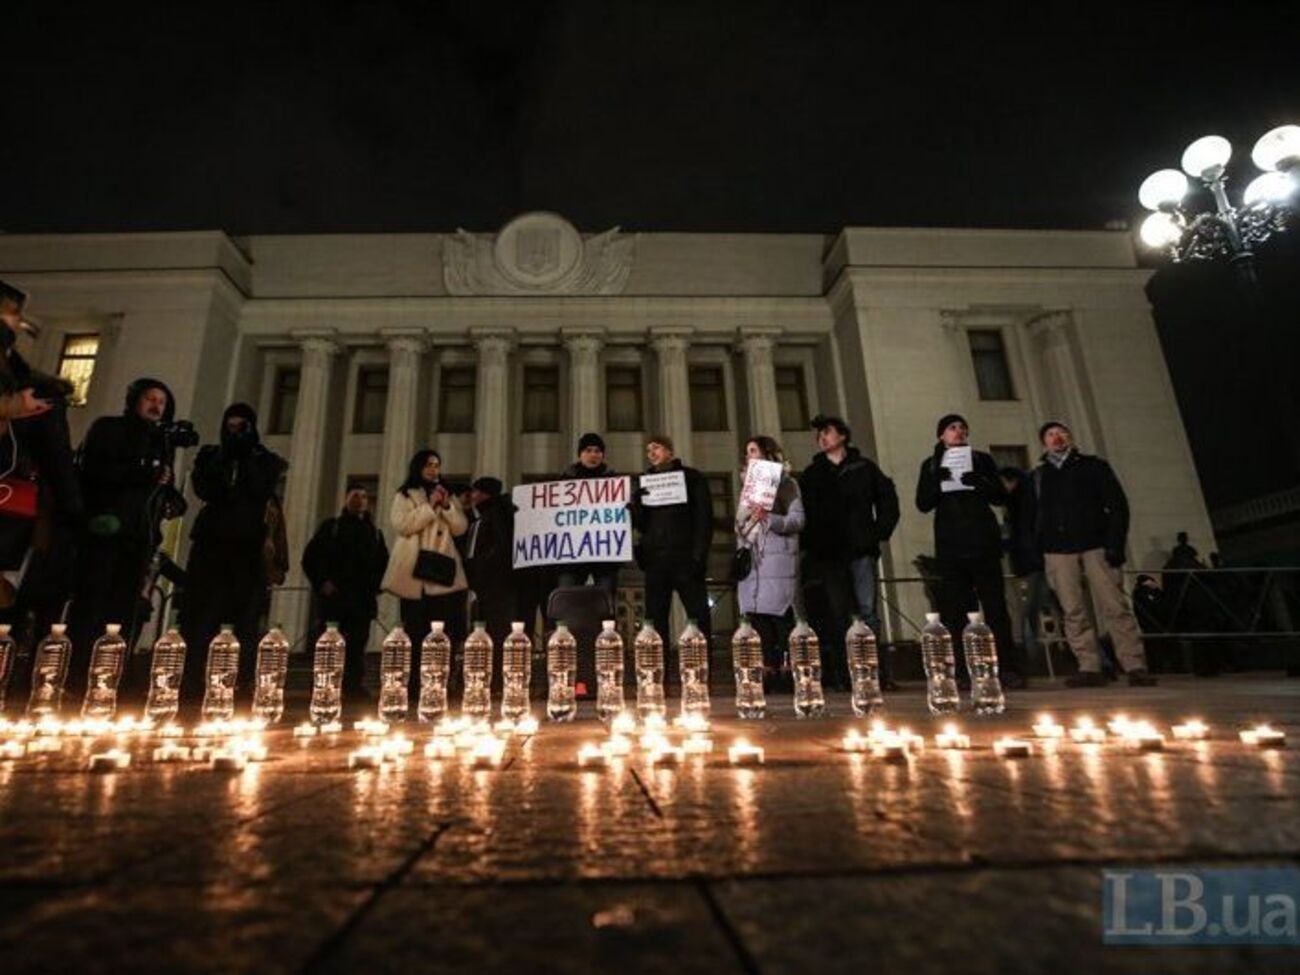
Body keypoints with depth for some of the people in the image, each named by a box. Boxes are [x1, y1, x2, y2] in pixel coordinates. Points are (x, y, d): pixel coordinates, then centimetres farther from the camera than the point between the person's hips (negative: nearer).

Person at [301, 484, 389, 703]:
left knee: (357, 646, -2)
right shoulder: (331, 526, 9)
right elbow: (310, 557, 4)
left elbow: (383, 563, 21)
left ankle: (355, 688, 2)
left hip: (362, 600, 2)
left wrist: (374, 586, 7)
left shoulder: (375, 533, 17)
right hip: (333, 597, -2)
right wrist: (321, 583, -6)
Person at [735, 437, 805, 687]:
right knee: (756, 615, 2)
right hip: (751, 561, 6)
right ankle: (768, 671, 7)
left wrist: (770, 518, -24)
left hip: (777, 559, -6)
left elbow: (798, 519, -9)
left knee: (780, 616, -8)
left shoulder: (785, 482, 2)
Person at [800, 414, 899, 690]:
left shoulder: (864, 467, 11)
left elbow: (888, 500, 10)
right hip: (828, 553, 2)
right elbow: (804, 511, 9)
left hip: (861, 549, -1)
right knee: (837, 615, 2)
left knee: (868, 611, -6)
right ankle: (843, 676, 5)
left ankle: (882, 673, -4)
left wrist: (880, 532, 1)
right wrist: (810, 545, -1)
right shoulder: (812, 474, 13)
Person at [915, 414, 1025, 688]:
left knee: (995, 607, -3)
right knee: (955, 611, -3)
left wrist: (980, 482, -15)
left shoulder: (982, 460, 14)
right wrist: (937, 481, -13)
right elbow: (923, 504, 4)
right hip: (950, 547, 0)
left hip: (983, 543, 0)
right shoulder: (931, 465, 14)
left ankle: (1008, 668, 0)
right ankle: (964, 672, 0)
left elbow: (1001, 497, 5)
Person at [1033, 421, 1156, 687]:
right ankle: (1089, 668, 0)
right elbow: (1031, 517, 14)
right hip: (1057, 550, 1)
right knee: (1073, 612, -2)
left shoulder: (1093, 466, 13)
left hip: (1096, 545, -1)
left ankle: (1135, 666, -4)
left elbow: (1118, 505, 5)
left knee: (1115, 606, -7)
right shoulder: (1038, 476, 16)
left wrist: (1116, 544, -7)